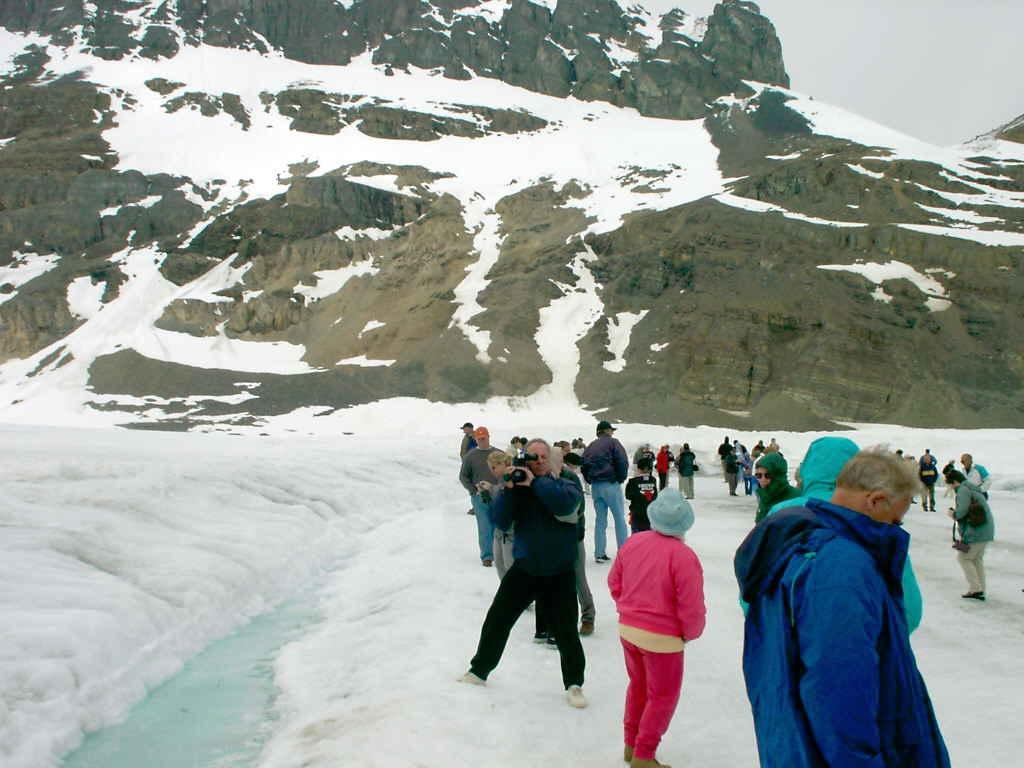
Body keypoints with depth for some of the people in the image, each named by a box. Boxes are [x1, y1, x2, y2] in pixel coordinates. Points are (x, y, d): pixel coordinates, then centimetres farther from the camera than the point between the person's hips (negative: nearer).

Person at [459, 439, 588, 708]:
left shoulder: (563, 485, -5)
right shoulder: (514, 486, 1)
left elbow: (565, 503, -28)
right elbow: (500, 522, -10)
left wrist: (534, 482, -27)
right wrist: (508, 488, -20)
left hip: (559, 574, -2)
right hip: (524, 568, 2)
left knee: (565, 631, -1)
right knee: (496, 620, 9)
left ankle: (574, 684, 19)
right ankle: (479, 671, 29)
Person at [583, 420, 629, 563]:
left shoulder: (590, 446, 15)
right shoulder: (612, 442, -3)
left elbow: (584, 465, 10)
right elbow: (622, 462, -13)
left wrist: (591, 481, 13)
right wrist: (621, 479, -1)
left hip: (595, 486, 6)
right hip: (611, 484, -6)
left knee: (600, 519, 9)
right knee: (619, 519, 2)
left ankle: (599, 553, 7)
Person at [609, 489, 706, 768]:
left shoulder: (633, 542, -5)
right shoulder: (684, 556, -24)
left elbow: (614, 583, 6)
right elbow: (692, 608, -20)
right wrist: (691, 633, 0)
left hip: (628, 630, 6)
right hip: (662, 639, -6)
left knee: (638, 686, 25)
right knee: (662, 698, 14)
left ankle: (630, 745, 38)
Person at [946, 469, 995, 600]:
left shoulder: (963, 490, -12)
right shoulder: (974, 489, 20)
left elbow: (962, 510, -23)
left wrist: (953, 514, -3)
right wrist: (956, 512, 16)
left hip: (976, 532, -10)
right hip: (986, 530, 10)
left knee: (963, 558, 2)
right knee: (977, 559, 17)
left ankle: (975, 588, -1)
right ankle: (980, 591, 20)